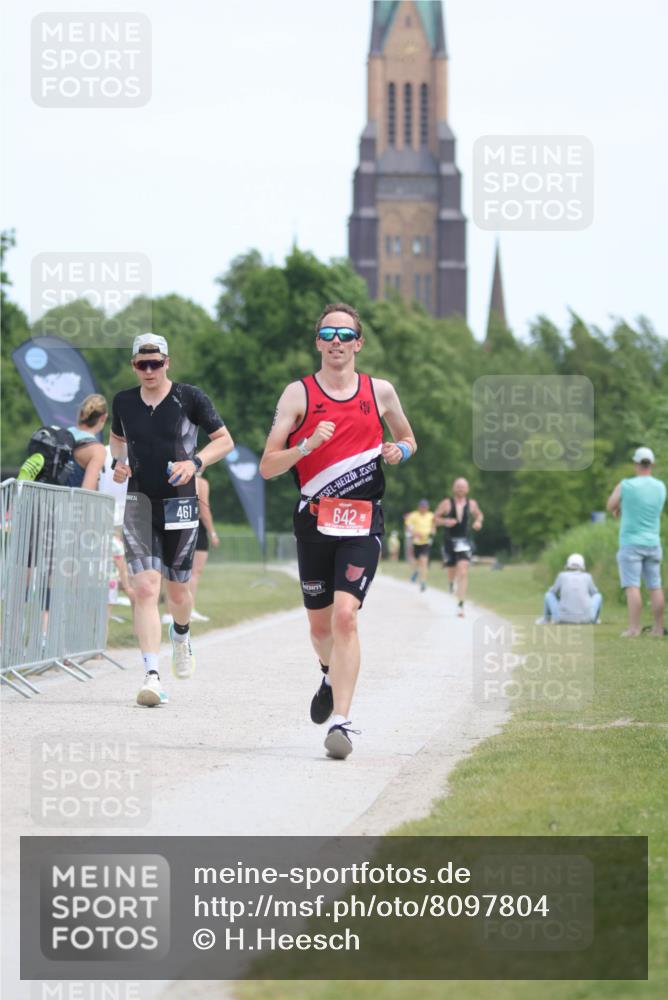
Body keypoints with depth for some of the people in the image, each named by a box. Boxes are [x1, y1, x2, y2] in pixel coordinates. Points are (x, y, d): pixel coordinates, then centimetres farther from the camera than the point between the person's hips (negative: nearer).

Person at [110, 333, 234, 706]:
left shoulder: (190, 398, -4)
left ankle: (181, 634, 47)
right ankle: (153, 676, -20)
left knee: (177, 589, 10)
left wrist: (195, 462, -14)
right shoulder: (124, 402, 6)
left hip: (180, 503, -1)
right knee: (145, 587, -14)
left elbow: (225, 441, 3)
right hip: (139, 503, 1)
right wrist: (120, 461, 3)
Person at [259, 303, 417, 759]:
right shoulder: (298, 394, 2)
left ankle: (341, 721, -20)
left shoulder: (380, 392, 7)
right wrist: (308, 445, -19)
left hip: (362, 522, -1)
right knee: (320, 623, 14)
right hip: (314, 521, 1)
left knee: (345, 615, -18)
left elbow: (408, 438, 25)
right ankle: (332, 676, 48)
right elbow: (268, 467, -2)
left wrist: (400, 450, 1)